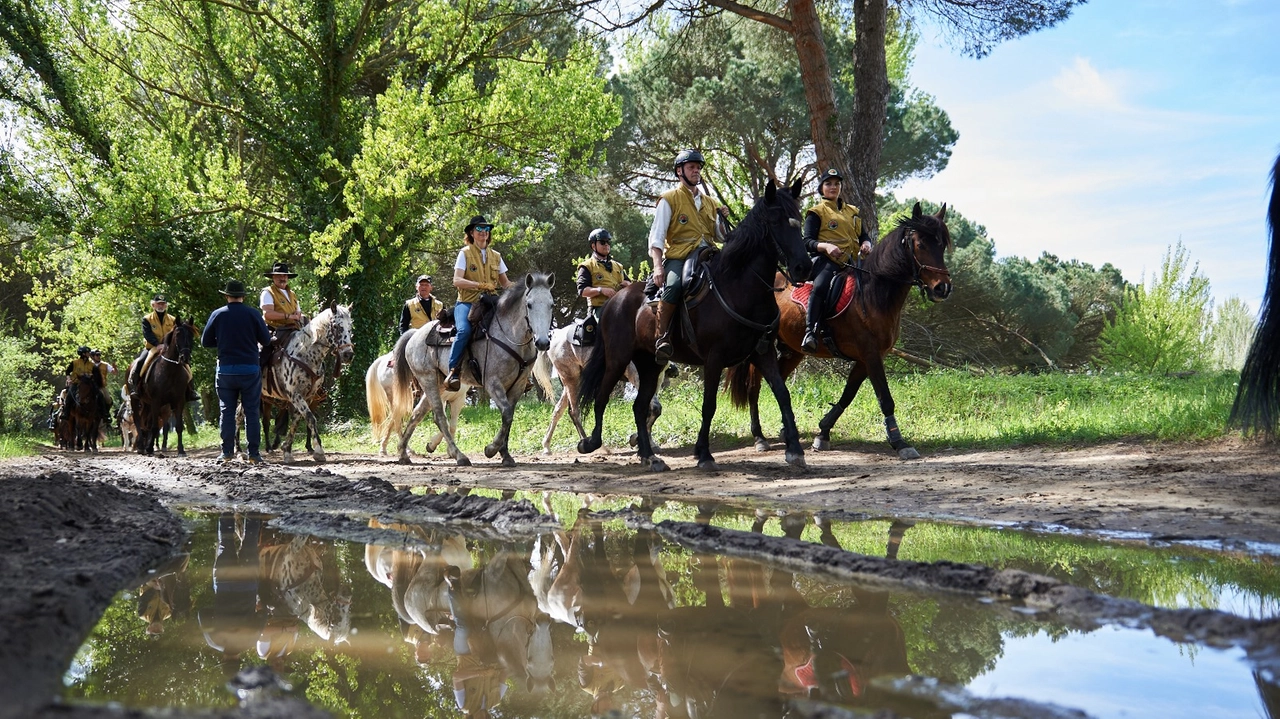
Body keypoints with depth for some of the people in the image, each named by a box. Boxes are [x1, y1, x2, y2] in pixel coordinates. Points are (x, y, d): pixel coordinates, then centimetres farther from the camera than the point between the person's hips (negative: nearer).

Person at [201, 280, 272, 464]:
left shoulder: (217, 314, 0)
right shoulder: (253, 315, -3)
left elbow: (205, 341, 5)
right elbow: (266, 341, 1)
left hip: (225, 370, 1)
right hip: (250, 369, -1)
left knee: (226, 411, 8)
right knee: (252, 412, 3)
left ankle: (227, 452, 8)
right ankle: (253, 453, 2)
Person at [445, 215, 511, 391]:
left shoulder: (496, 256, 17)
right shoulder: (465, 253, 3)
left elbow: (504, 282, 22)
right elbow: (457, 280, -9)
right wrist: (481, 285, -20)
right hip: (467, 302, -5)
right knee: (464, 330, -33)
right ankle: (453, 372, -31)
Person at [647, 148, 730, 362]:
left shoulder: (710, 203, 23)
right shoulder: (669, 199, 7)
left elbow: (722, 236, 24)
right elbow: (656, 235, -1)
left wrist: (725, 220, 2)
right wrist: (657, 266, -15)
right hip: (678, 257, -5)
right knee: (674, 285, -36)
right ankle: (662, 338, -29)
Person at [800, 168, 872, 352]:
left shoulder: (852, 212, 25)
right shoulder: (816, 212, 9)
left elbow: (864, 236, 24)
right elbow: (808, 242, 0)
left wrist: (866, 244, -2)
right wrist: (826, 246, -21)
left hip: (851, 261, 6)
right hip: (826, 260, -6)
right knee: (820, 286, -36)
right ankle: (810, 332, -40)